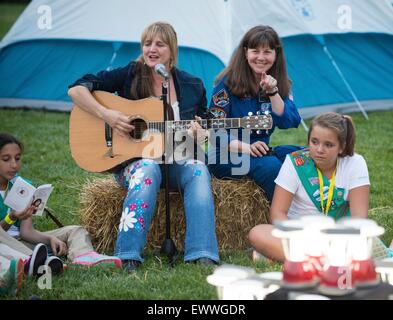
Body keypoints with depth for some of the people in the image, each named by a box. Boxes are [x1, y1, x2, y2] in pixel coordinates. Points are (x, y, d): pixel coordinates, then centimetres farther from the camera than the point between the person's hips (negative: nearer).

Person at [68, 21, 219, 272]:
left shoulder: (192, 86, 8)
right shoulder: (130, 75, 0)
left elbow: (201, 134, 16)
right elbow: (77, 89, -3)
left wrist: (197, 134, -9)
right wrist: (106, 115, -16)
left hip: (176, 161, 3)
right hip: (132, 159, -3)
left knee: (198, 171, -29)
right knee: (148, 170, -36)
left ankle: (203, 256, -39)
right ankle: (129, 259, -41)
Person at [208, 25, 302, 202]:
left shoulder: (281, 84, 9)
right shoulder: (228, 83, -5)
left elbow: (288, 123, -4)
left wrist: (273, 92, -16)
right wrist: (246, 148, -24)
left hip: (262, 151, 5)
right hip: (226, 156, -5)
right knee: (271, 166, -35)